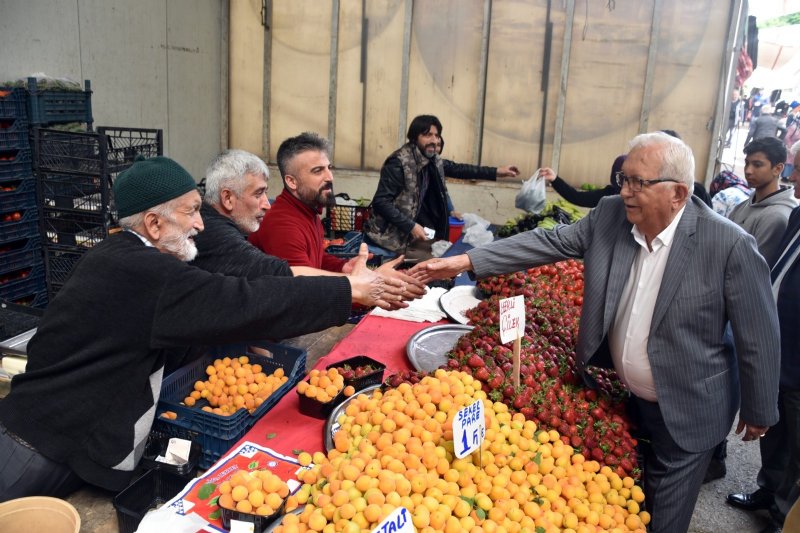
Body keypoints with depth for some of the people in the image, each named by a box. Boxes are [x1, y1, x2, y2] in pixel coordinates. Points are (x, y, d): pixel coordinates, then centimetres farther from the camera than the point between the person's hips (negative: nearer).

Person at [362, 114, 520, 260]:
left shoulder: (434, 161, 4)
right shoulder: (399, 163, -19)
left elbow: (458, 169, 20)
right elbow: (381, 202, -22)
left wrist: (496, 172, 15)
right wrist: (410, 226, -26)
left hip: (420, 235, 7)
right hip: (391, 238, -7)